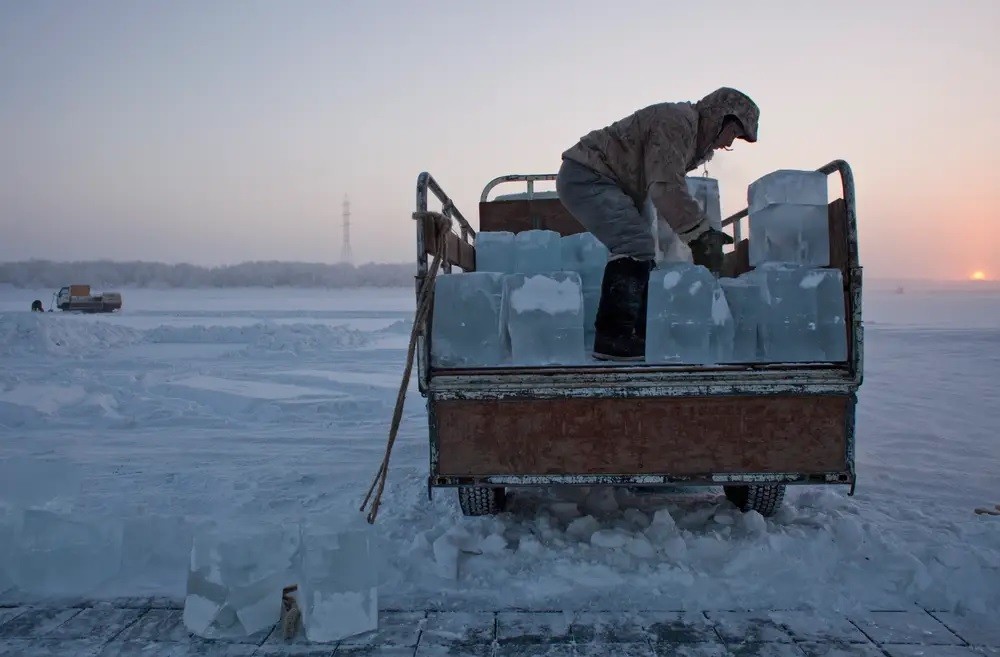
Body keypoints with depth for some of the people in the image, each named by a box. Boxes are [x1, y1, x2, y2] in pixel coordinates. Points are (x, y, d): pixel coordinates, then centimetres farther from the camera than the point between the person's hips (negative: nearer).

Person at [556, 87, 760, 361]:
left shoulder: (692, 133, 18)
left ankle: (636, 334, 9)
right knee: (636, 244, -23)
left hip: (597, 181, 11)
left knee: (639, 248, 8)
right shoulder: (677, 120, -15)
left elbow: (672, 189, 16)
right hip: (585, 176, -11)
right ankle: (613, 337, -26)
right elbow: (667, 188, -24)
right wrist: (700, 235, -22)